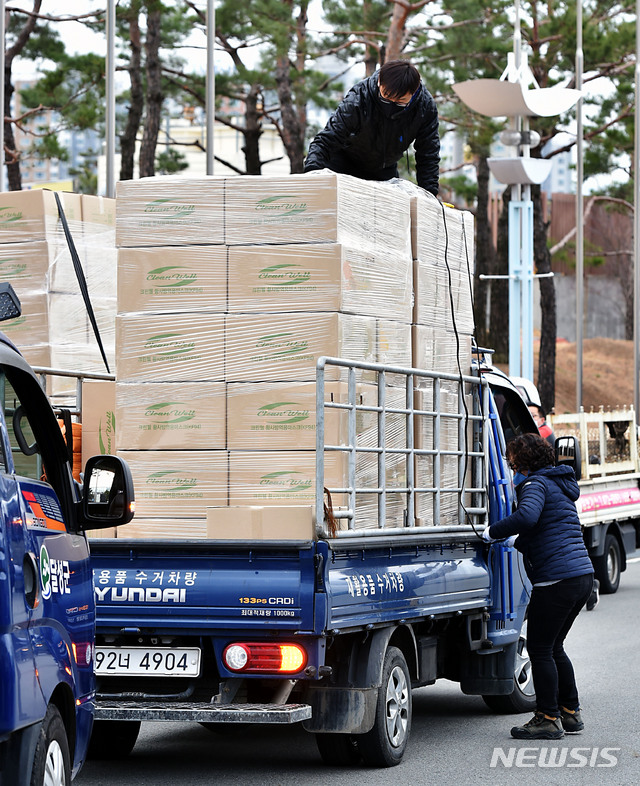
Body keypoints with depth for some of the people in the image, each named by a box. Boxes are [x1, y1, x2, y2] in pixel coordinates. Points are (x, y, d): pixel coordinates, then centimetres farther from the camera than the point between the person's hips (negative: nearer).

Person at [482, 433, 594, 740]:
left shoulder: (536, 484, -8)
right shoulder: (560, 485, 21)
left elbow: (526, 516, -28)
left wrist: (491, 532, -19)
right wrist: (517, 541, 20)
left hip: (556, 580, -9)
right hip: (582, 576, 9)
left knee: (539, 648, -1)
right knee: (553, 647, 19)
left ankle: (548, 719, 1)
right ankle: (570, 714, 22)